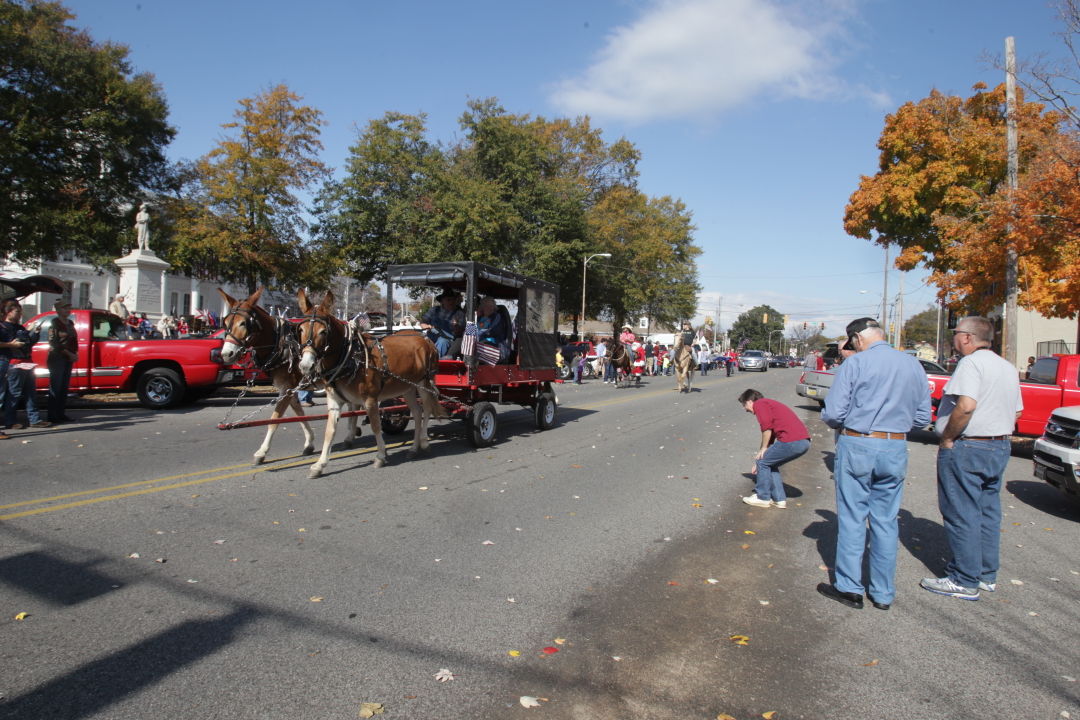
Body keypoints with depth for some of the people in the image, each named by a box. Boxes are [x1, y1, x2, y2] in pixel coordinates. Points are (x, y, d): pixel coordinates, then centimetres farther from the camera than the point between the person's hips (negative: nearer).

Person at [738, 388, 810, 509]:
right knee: (770, 464, 22)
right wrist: (759, 461, 40)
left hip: (792, 441, -9)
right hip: (805, 441, 9)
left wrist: (763, 449, -1)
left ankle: (763, 498, 16)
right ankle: (779, 499, 22)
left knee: (763, 462, 7)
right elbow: (770, 438, 36)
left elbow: (767, 428, -14)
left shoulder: (759, 404, 3)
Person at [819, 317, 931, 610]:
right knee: (886, 521, 12)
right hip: (896, 450, 4)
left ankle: (849, 587, 11)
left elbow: (833, 413, -12)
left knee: (852, 518, 5)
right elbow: (923, 417, 9)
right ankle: (883, 593, 20)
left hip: (857, 446, -4)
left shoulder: (855, 363, -9)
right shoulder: (913, 365, 6)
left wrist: (842, 426, 9)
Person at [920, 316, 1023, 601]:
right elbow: (1017, 411, 20)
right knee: (988, 513, 16)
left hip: (967, 449, -9)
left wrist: (947, 438, -19)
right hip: (1000, 448, 9)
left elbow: (966, 406, -28)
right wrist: (994, 431, 17)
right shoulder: (1008, 367, 14)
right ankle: (987, 575, 25)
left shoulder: (971, 363, -16)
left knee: (961, 515, -1)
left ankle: (964, 582, 5)